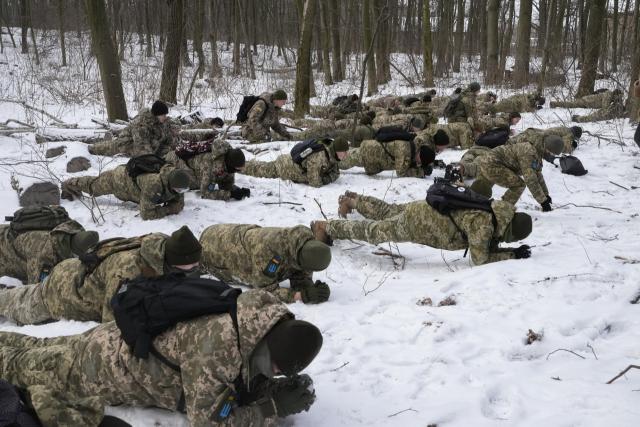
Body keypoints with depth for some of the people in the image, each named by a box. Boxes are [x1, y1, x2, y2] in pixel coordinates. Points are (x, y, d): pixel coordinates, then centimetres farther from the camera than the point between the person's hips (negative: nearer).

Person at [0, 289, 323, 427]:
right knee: (26, 364, 17)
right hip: (114, 361, -7)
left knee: (44, 350, 29)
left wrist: (280, 389, -22)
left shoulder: (258, 334, -19)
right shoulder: (215, 345, -43)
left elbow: (242, 384, -3)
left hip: (143, 338, 7)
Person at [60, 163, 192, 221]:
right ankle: (68, 185, 55)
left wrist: (173, 207, -35)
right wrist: (167, 209, -37)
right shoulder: (153, 185, -50)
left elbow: (180, 204, -12)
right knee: (93, 186, 25)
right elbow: (147, 214, -47)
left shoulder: (177, 185, -28)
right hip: (121, 177, -5)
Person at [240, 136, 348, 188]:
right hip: (285, 166, -7)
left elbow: (335, 172, 2)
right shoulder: (319, 158, -41)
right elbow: (314, 183, -38)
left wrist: (329, 178, -19)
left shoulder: (332, 156, -11)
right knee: (259, 170, 15)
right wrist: (323, 182, -18)